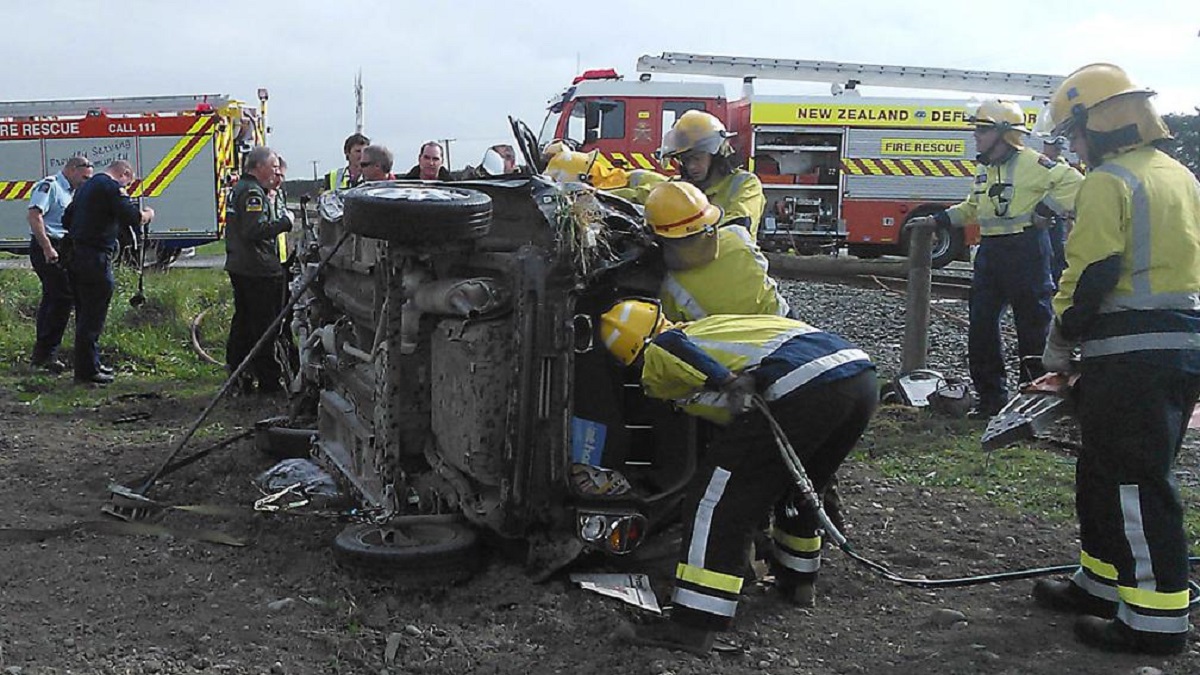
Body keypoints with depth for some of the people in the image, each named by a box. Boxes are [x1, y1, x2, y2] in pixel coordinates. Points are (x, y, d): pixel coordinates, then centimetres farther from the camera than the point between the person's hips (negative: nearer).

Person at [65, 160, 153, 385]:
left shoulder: (86, 186, 20)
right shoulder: (111, 187, -10)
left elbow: (68, 220, 27)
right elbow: (133, 218, -18)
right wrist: (148, 215, 1)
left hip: (76, 254, 10)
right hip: (95, 258, -10)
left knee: (85, 314, 17)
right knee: (93, 317, -5)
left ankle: (88, 365, 25)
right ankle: (87, 371, -2)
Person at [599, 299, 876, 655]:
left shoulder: (658, 356, 12)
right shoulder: (707, 327, 34)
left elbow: (674, 346, -9)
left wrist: (727, 383, -17)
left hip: (806, 390, -8)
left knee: (721, 500, -3)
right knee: (797, 488, 31)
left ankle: (694, 623, -5)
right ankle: (797, 579, 47)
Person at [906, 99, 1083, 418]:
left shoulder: (1031, 164, -10)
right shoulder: (984, 169, 17)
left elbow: (1073, 183, -12)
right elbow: (972, 208, 29)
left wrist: (1046, 208, -15)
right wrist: (936, 220, 22)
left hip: (1025, 251, -8)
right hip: (990, 250, 8)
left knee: (1033, 325, -1)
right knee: (981, 323, 7)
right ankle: (992, 395, 16)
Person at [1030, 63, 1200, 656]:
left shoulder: (1107, 183, -11)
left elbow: (1090, 276, -16)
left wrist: (1058, 346, -4)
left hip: (1131, 356, -9)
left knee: (1136, 482, -4)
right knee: (1103, 471, 18)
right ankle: (1104, 582, 29)